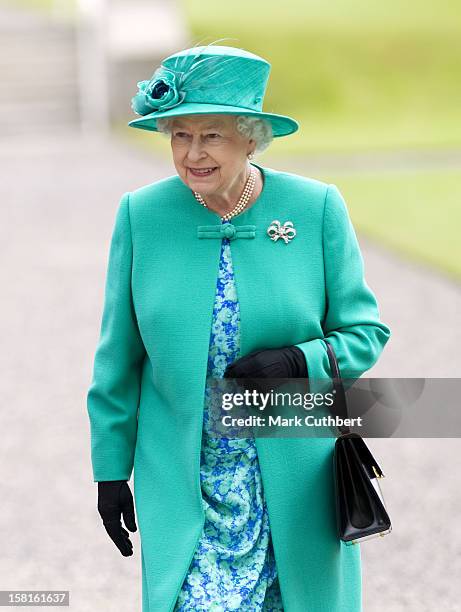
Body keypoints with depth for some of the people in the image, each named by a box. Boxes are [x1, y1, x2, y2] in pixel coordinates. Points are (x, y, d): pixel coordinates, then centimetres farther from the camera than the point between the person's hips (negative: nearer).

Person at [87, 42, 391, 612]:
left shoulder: (317, 208, -6)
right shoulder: (141, 214, -4)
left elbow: (364, 331, 1)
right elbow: (119, 357, 4)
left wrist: (298, 363, -18)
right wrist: (111, 469, 5)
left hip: (295, 477, 0)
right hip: (181, 481, 0)